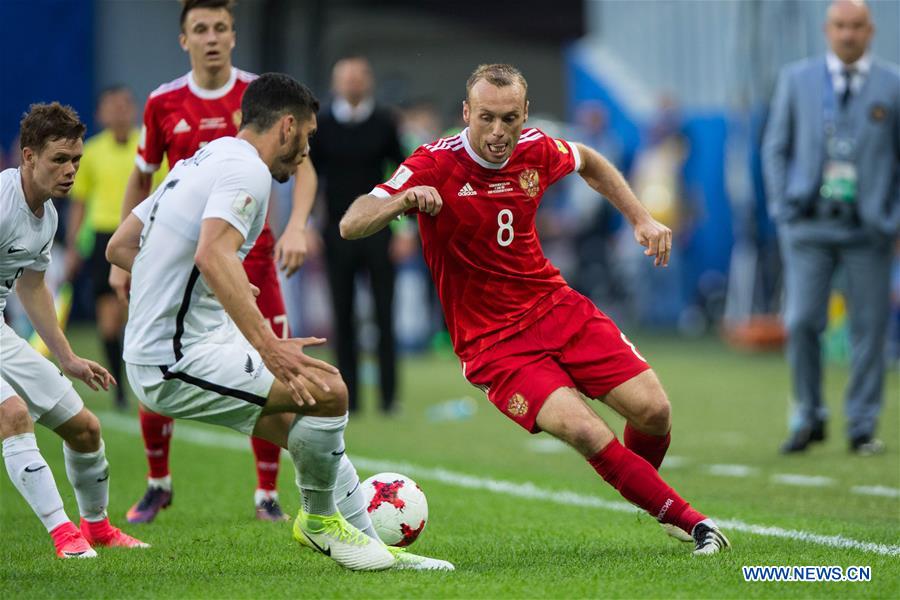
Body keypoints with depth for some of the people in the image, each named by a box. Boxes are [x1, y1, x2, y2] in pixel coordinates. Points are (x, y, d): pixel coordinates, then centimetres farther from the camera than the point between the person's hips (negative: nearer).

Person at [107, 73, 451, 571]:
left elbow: (119, 247, 22)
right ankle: (320, 517, 5)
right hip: (181, 361, -10)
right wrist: (267, 346, -34)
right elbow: (213, 255, -31)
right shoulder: (245, 167, -13)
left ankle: (369, 543, 18)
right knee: (328, 391, -16)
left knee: (310, 432, 14)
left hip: (149, 355, 10)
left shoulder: (200, 162, 17)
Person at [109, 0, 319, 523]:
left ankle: (267, 493, 11)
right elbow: (141, 179, 13)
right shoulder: (163, 103, 1)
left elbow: (303, 166, -4)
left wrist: (296, 227, -22)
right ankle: (158, 485, 19)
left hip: (250, 254, -1)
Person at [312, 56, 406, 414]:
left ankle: (389, 397, 0)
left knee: (384, 315, -3)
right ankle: (348, 396, 8)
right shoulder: (321, 125, 4)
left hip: (377, 232, 0)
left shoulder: (383, 123, 4)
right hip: (338, 232, 1)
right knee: (343, 317, 3)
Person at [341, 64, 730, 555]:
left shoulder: (536, 151, -3)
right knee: (583, 431, -24)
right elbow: (351, 225, -25)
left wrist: (641, 220, 14)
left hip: (556, 307, 5)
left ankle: (645, 488, 28)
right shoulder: (435, 165, -17)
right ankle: (685, 518, -9)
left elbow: (589, 162, 22)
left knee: (652, 411, -7)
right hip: (491, 343, -5)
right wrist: (405, 199, -43)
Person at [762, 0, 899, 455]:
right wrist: (783, 208, 2)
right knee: (802, 322, -6)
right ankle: (808, 419, 9)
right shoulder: (796, 80, 8)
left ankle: (863, 429, 10)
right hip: (809, 225, 0)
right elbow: (776, 148, 11)